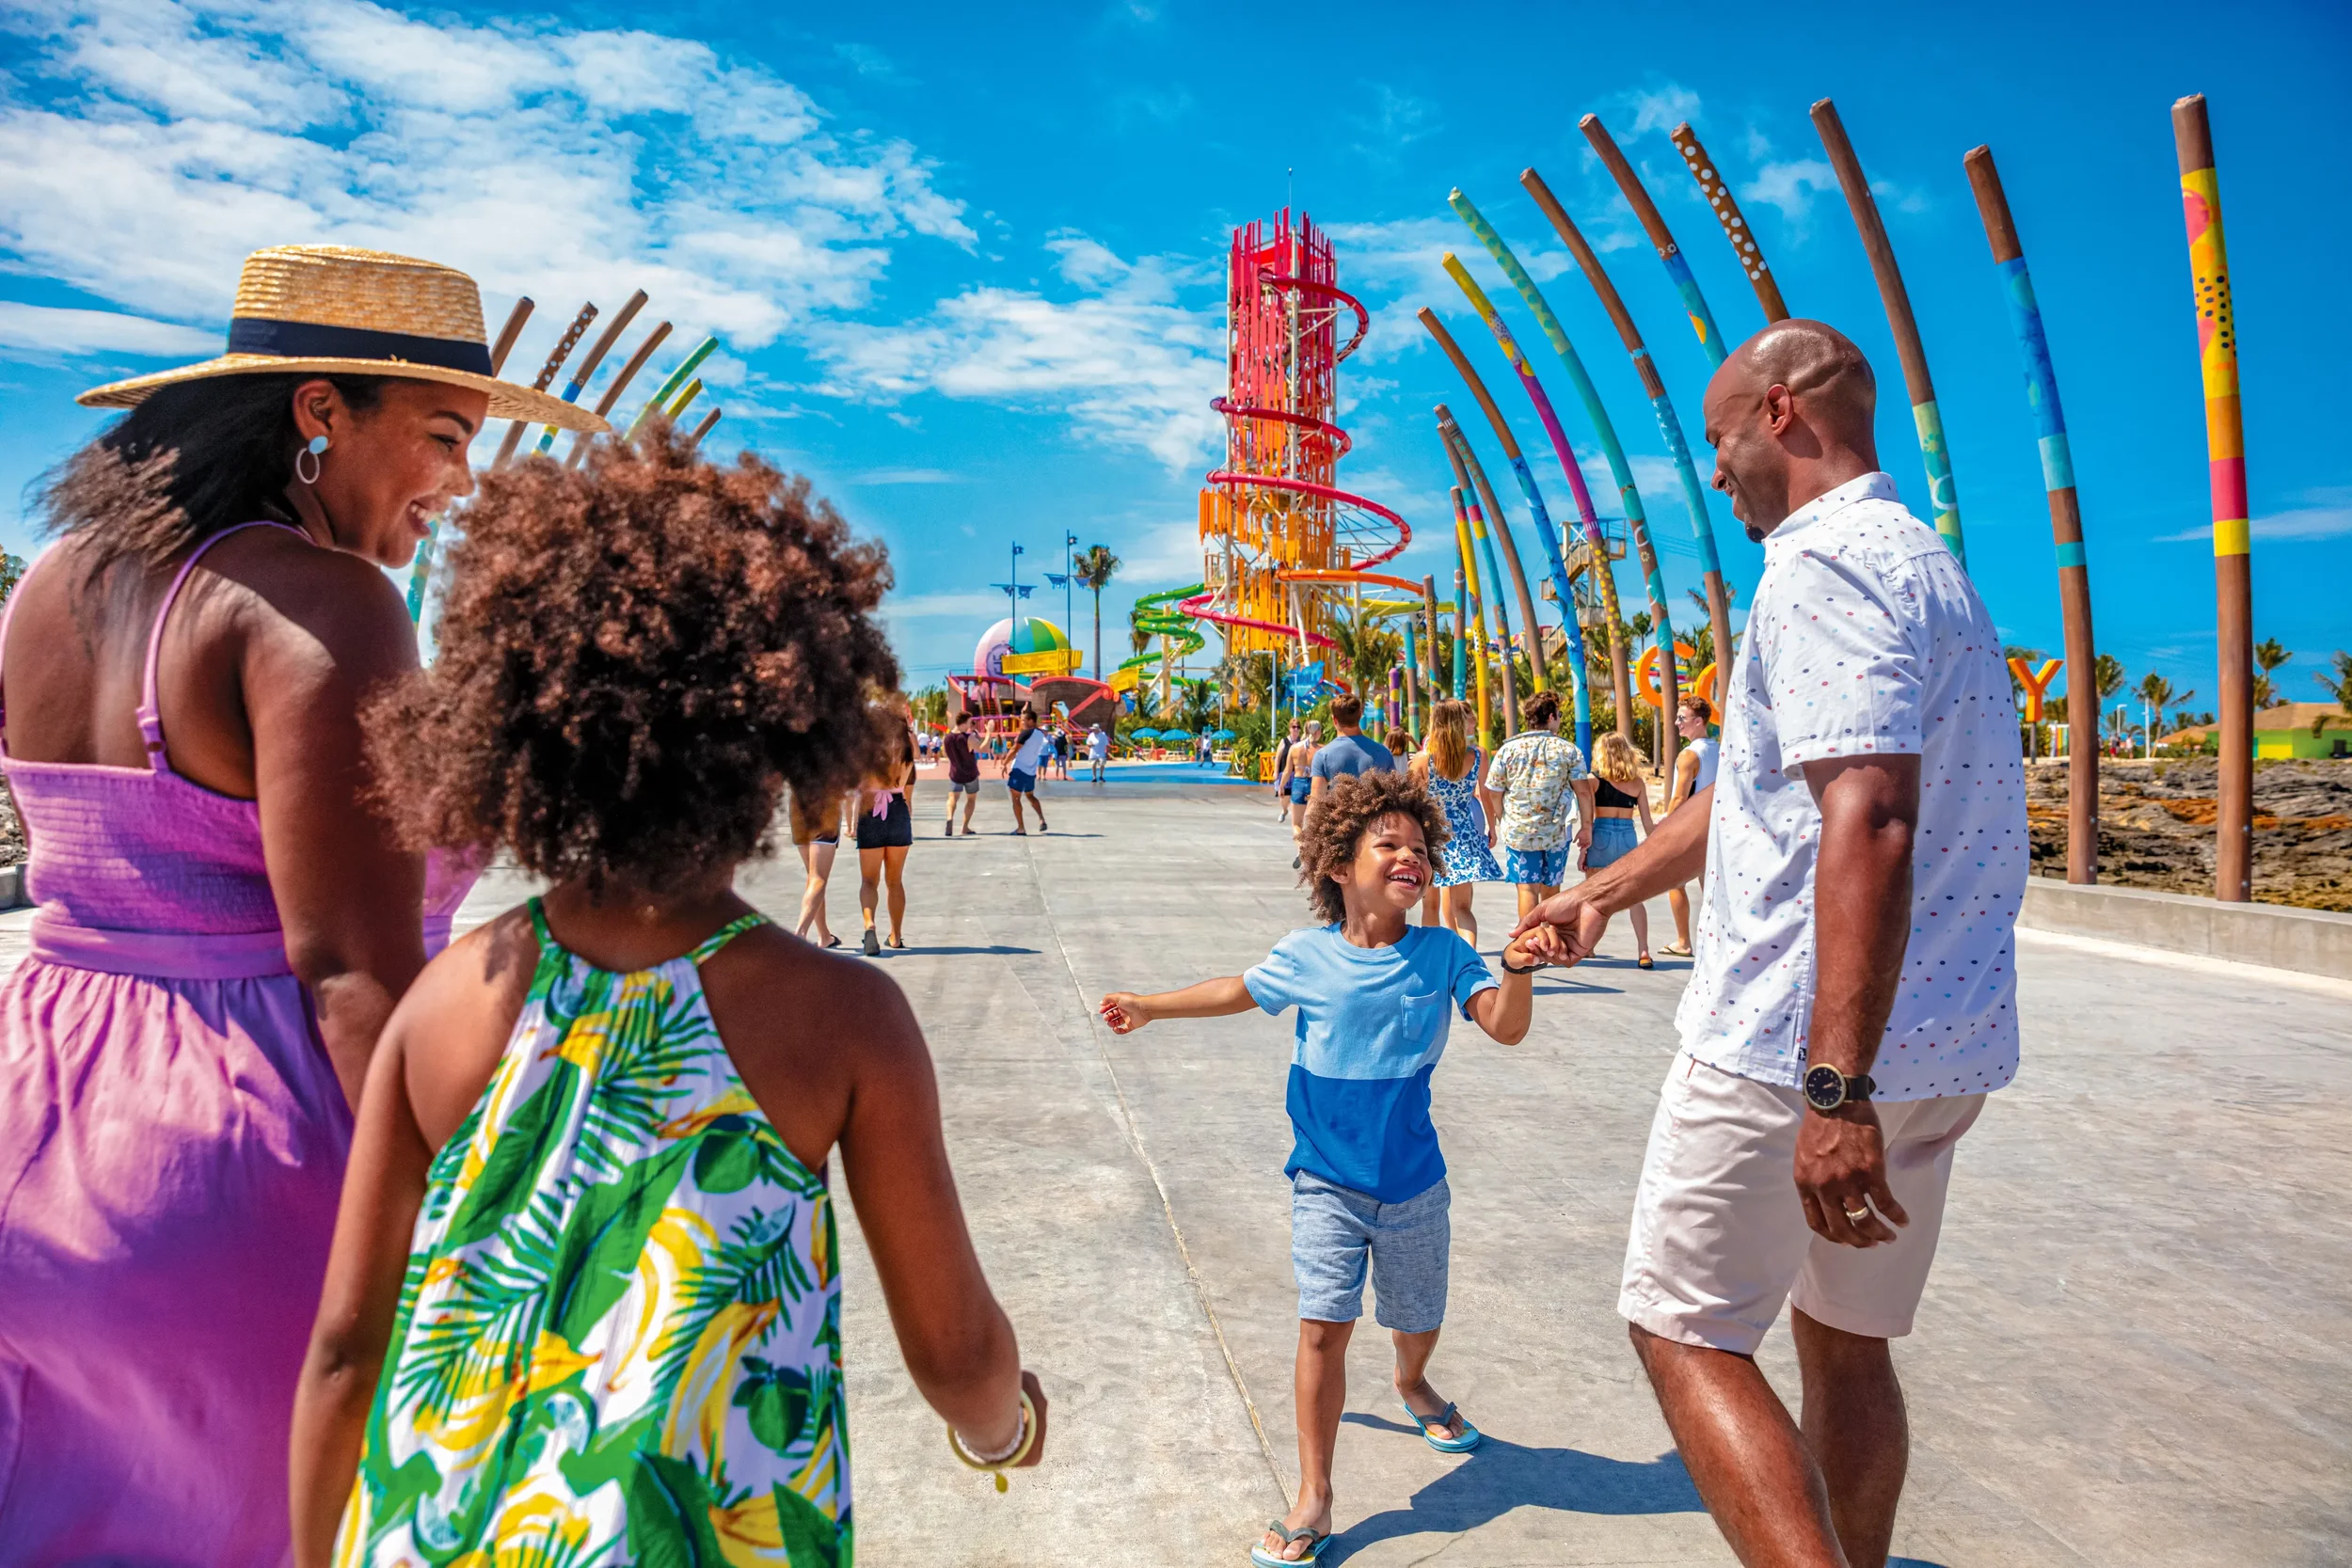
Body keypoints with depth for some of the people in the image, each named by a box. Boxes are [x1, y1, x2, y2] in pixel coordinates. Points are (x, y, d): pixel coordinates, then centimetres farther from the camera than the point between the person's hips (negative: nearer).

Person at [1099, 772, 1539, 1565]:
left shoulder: (1442, 953, -8)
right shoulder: (1305, 956, -7)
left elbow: (1506, 1026, -15)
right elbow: (1239, 991, 10)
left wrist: (1518, 968, -34)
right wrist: (1149, 1006, 15)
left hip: (1413, 1181, 1)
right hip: (1327, 1181, -1)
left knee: (1418, 1319, 20)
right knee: (1324, 1327, -8)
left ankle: (1412, 1385, 57)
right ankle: (1313, 1501, 6)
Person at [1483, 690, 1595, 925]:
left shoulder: (1507, 749, -1)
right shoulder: (1569, 750, -2)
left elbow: (1493, 793, 2)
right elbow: (1583, 792, -3)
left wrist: (1494, 826, 15)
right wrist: (1586, 826, 7)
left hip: (1517, 832, 0)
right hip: (1556, 833, 1)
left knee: (1527, 888, 0)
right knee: (1550, 889, 14)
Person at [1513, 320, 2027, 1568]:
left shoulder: (1824, 563, -15)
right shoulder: (1924, 563, 19)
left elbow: (1869, 821, -28)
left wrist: (1835, 1088, -30)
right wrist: (1605, 891, 28)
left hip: (1796, 1045, -10)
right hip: (1941, 1052, 10)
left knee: (1683, 1333, 3)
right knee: (1847, 1345, 21)